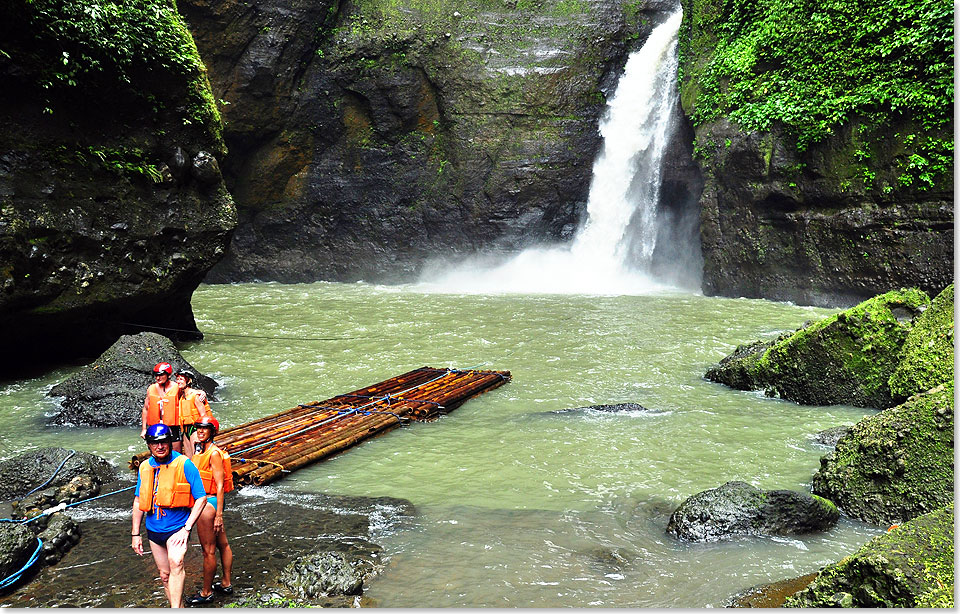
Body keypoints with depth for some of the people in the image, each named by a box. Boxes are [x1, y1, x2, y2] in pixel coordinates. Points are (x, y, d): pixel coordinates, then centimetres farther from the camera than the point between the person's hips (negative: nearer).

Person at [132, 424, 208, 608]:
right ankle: (180, 607, 25)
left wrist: (187, 529, -17)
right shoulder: (145, 467, 3)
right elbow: (138, 501, 13)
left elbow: (201, 498, -11)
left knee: (175, 563, -28)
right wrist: (135, 534, 10)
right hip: (154, 530, 5)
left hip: (177, 529, -5)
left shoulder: (184, 464, -12)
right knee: (165, 575, 11)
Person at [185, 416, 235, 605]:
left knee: (208, 551, 4)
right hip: (206, 501, 9)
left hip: (208, 504, -9)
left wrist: (218, 515, -20)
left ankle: (206, 593, 16)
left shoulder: (214, 453, -19)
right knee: (223, 544, 19)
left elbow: (220, 486, -20)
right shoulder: (201, 450, 9)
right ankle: (226, 584, 31)